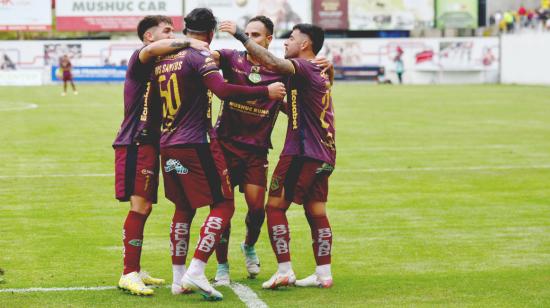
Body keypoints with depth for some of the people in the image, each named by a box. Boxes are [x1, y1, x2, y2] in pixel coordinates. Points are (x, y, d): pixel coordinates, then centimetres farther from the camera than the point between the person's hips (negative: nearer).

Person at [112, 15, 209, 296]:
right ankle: (129, 275, -12)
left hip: (149, 143, 10)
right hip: (135, 143, -10)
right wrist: (189, 43, -27)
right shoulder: (139, 59, -7)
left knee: (144, 207, 13)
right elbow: (152, 49, -32)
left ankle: (134, 270, 21)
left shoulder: (161, 65, 21)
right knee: (139, 207, -13)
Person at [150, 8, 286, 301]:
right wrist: (266, 91, -19)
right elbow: (223, 90, -24)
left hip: (168, 145, 8)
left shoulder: (161, 60, 12)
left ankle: (178, 276, 16)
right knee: (223, 205, -1)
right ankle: (196, 271, -11)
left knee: (183, 208, 18)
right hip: (196, 144, -8)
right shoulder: (199, 57, -10)